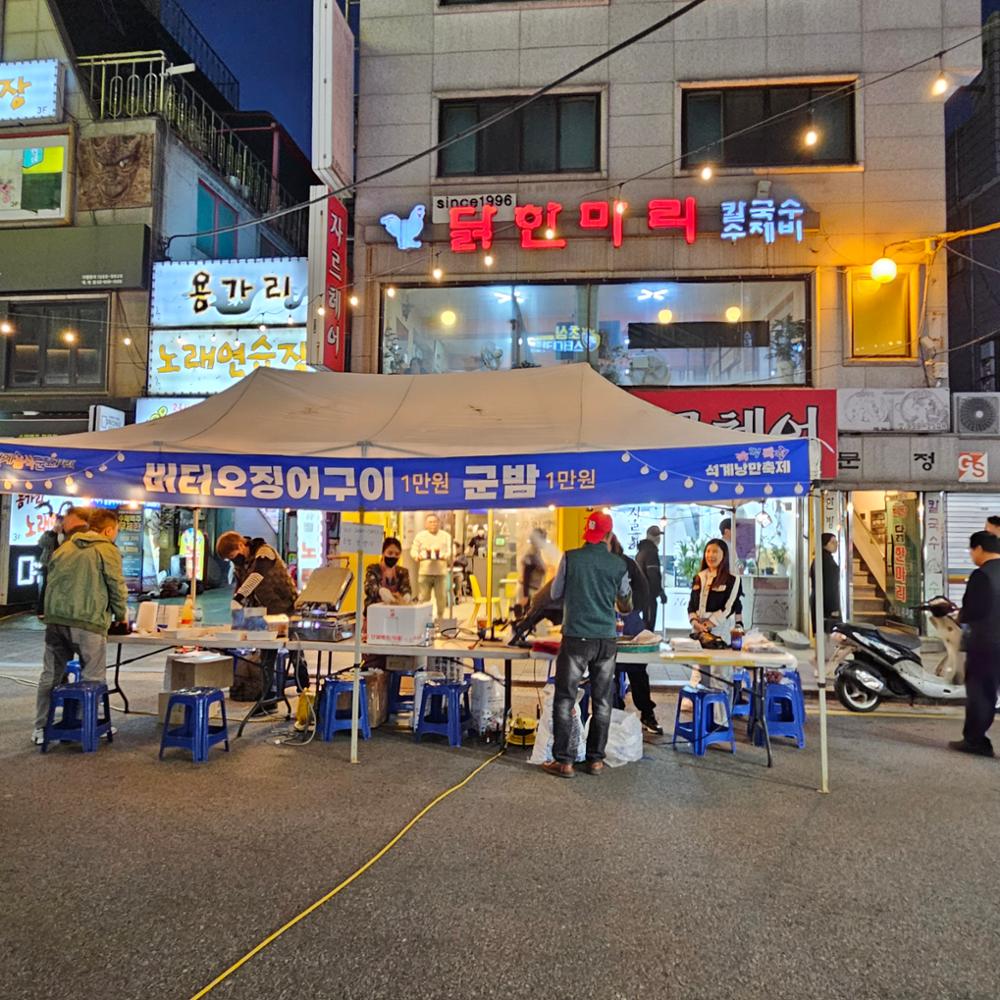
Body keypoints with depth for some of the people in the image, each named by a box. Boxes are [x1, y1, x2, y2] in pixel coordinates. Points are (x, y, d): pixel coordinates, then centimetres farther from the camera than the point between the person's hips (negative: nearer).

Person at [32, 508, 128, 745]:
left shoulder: (63, 547, 15)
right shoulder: (108, 551, -3)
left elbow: (50, 581, 20)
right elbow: (117, 586, -5)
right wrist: (121, 614, 11)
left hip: (55, 620, 6)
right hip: (88, 622, -6)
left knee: (50, 676, 14)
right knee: (92, 679, 5)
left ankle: (41, 728, 19)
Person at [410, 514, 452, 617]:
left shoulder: (446, 536, 13)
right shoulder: (420, 535, 14)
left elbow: (451, 552, 4)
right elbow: (413, 551, 9)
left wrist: (443, 556, -16)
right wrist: (418, 556, -13)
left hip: (440, 571, 0)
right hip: (424, 571, 0)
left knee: (441, 597, 0)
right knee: (423, 598, -1)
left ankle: (440, 618, 12)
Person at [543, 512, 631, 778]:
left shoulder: (571, 558, -6)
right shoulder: (619, 564, 0)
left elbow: (555, 594, 6)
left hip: (576, 638, -2)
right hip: (607, 639, 2)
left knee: (565, 699, 6)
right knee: (602, 701, 12)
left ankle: (563, 761, 7)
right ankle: (595, 759, 18)